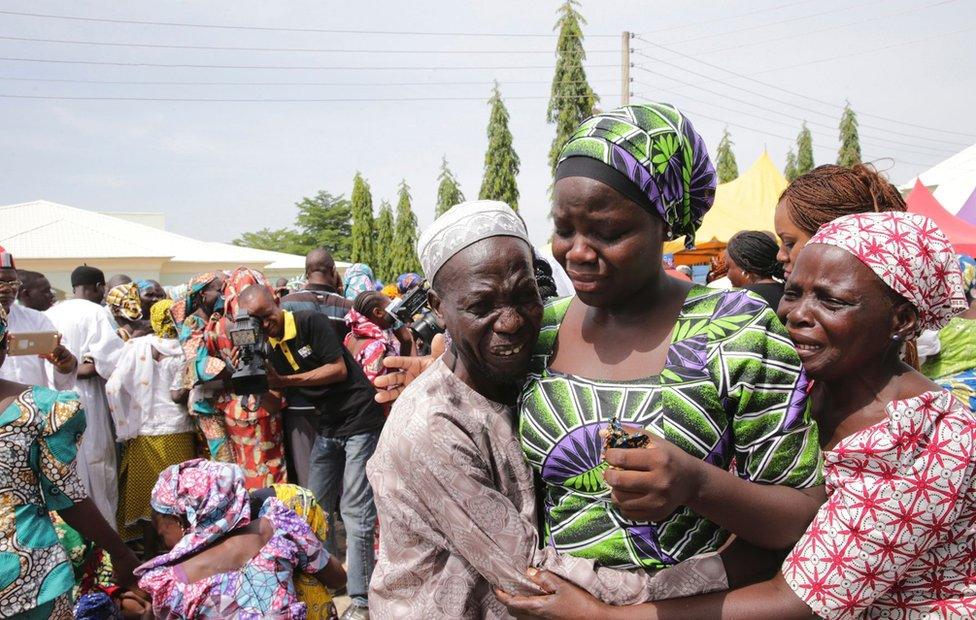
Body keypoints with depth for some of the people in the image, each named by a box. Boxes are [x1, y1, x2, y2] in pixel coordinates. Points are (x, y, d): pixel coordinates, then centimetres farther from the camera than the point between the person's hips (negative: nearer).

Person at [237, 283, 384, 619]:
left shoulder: (310, 322, -13)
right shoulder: (268, 347, 6)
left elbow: (339, 369, -18)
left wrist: (287, 380, -17)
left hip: (359, 419, -7)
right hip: (326, 428, 7)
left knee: (354, 511, -7)